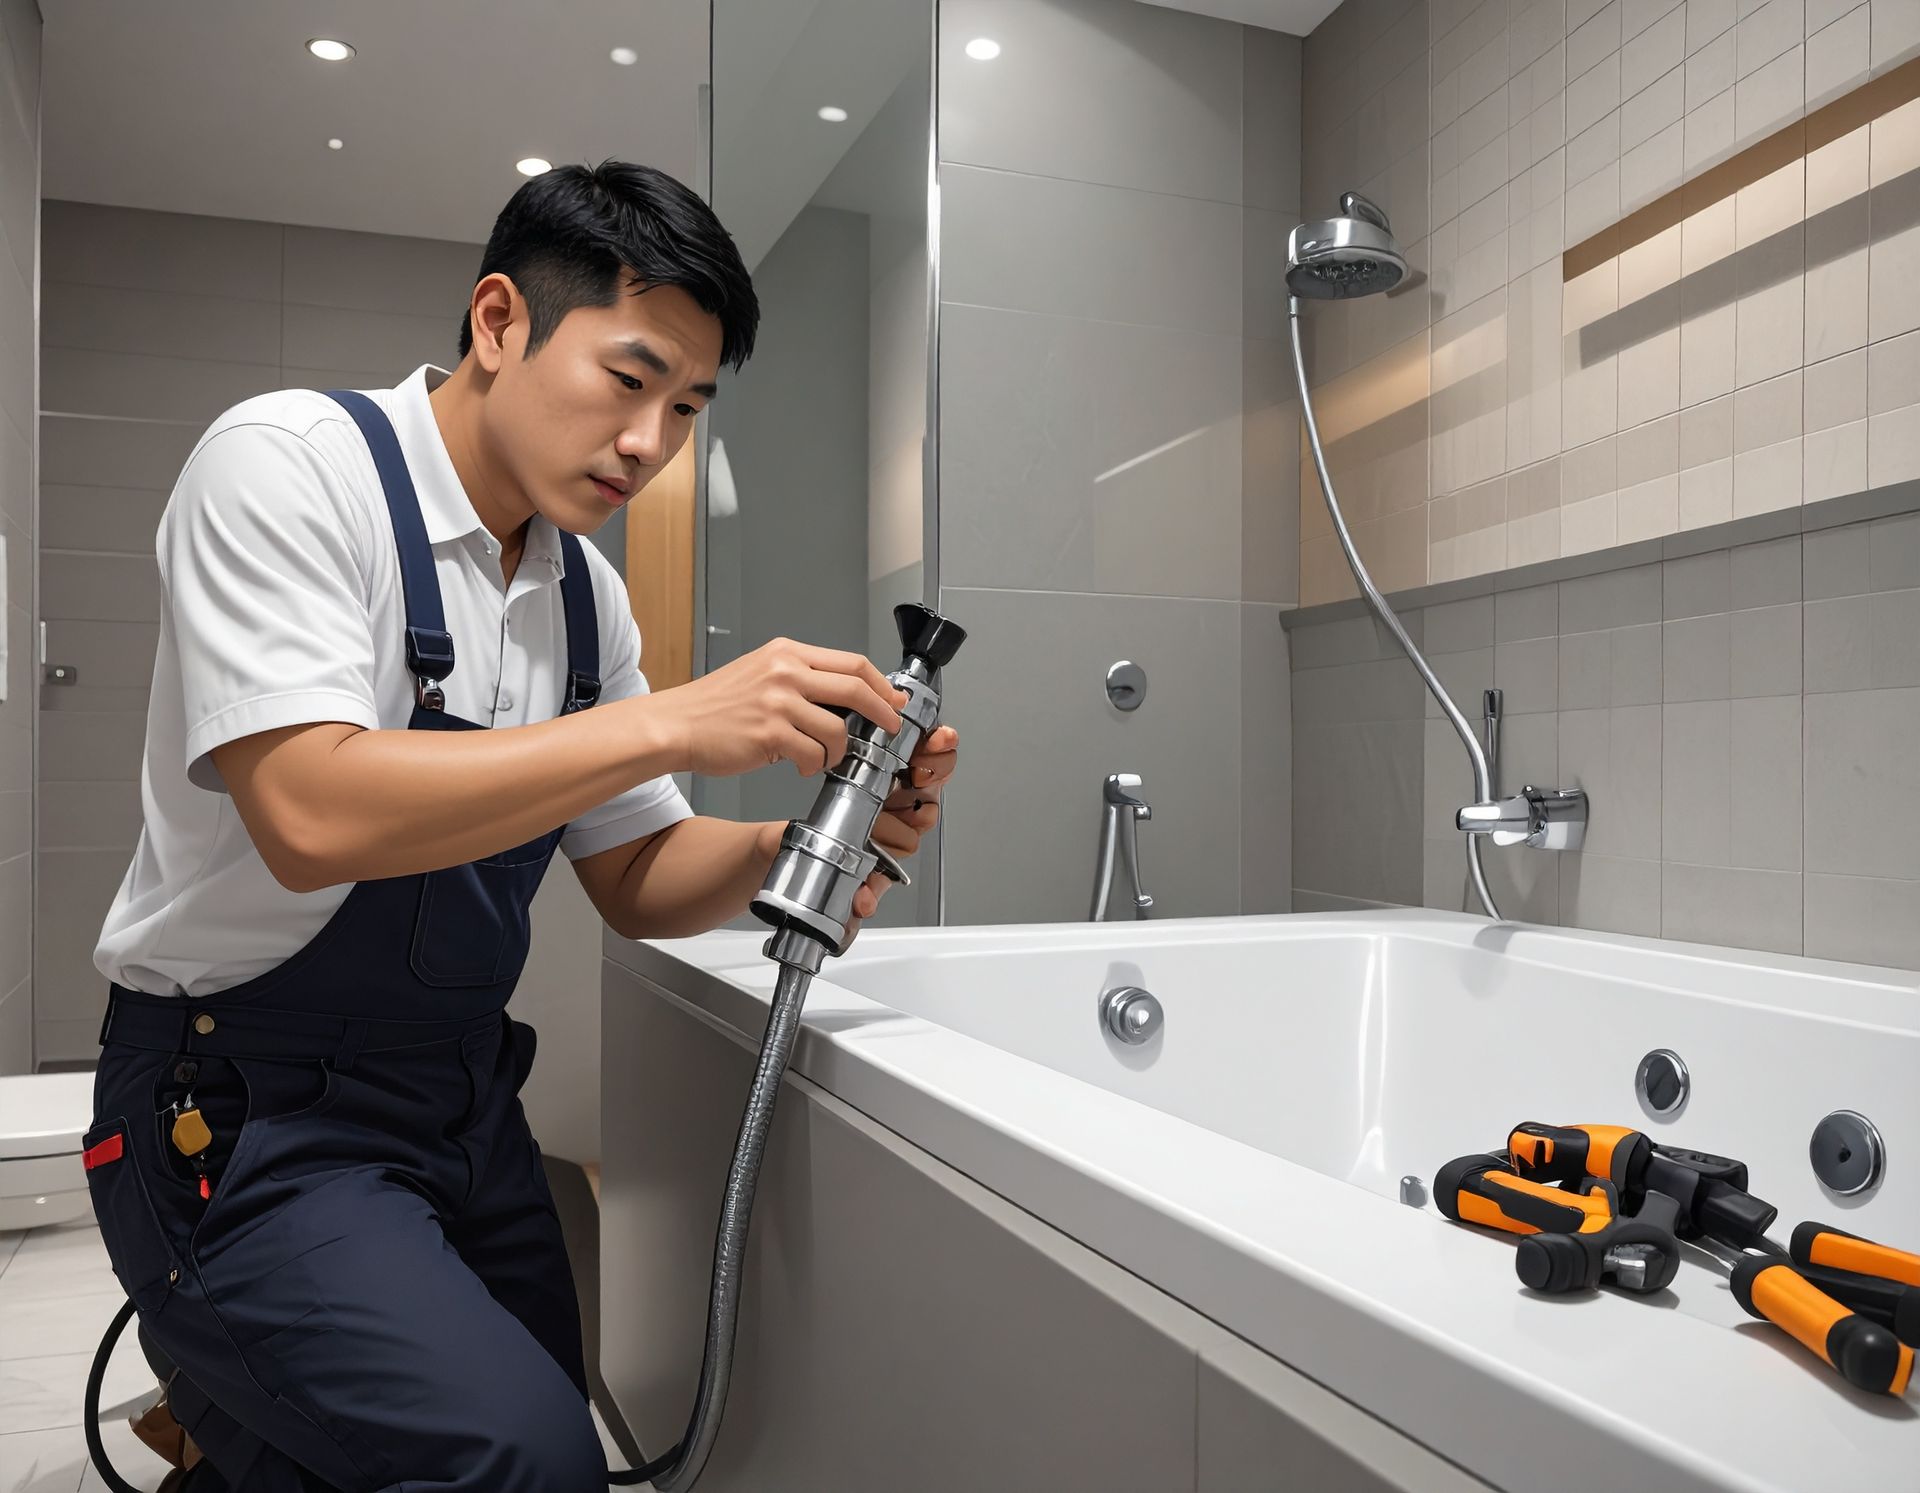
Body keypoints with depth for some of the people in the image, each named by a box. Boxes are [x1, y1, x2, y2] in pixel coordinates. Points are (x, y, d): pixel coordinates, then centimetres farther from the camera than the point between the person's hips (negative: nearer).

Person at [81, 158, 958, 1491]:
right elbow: (311, 816, -28)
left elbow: (637, 878, 7)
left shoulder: (587, 590, 5)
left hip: (464, 1100, 7)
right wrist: (677, 724, -29)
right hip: (248, 1113, -7)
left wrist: (802, 844, -14)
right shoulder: (289, 466, -15)